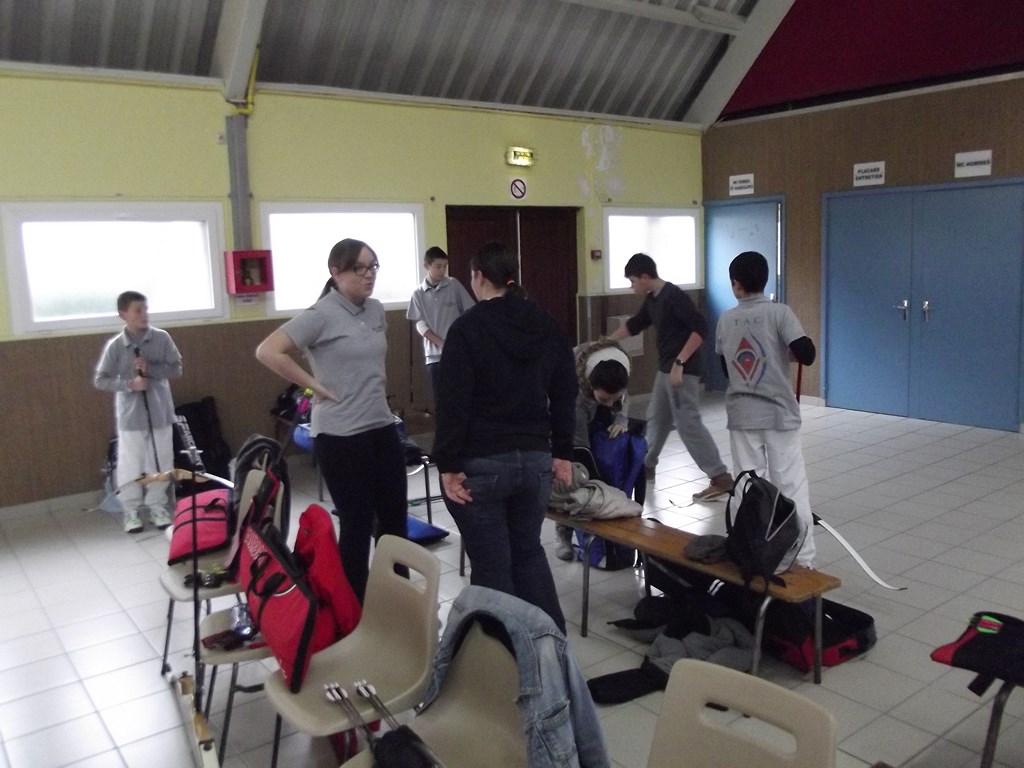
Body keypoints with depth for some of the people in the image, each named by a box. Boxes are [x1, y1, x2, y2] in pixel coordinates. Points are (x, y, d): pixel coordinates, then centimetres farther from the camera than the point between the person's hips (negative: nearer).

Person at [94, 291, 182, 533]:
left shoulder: (162, 338, -4)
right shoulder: (115, 346, -7)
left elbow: (176, 369, -2)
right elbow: (100, 380, -4)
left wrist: (150, 369, -17)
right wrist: (129, 384, -18)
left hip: (160, 413, 2)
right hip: (130, 416, -1)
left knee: (160, 463, 9)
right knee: (130, 465, 5)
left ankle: (158, 508, 23)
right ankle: (132, 511, 19)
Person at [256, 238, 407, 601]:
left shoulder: (377, 310, 8)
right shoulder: (321, 315, -14)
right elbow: (268, 351, -20)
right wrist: (315, 384, -17)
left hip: (383, 428, 7)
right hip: (341, 436, -7)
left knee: (395, 519, 13)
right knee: (357, 526, 3)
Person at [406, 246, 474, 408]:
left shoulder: (454, 286, 2)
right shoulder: (418, 294, 3)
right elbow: (420, 325, -2)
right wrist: (442, 343, -13)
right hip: (434, 354, 1)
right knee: (440, 399, 4)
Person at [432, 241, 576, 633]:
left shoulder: (467, 328, -9)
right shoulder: (548, 326, 8)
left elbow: (454, 402, -14)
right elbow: (565, 395, 11)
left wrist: (448, 465, -10)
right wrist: (562, 453, 16)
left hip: (480, 463, -6)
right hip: (535, 459, 6)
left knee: (491, 564, 5)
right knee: (528, 551, 21)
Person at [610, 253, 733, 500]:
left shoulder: (673, 296, -17)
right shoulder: (651, 300, 11)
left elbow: (700, 328, -23)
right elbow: (634, 325, 26)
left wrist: (680, 363, -26)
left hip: (683, 369, -10)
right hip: (665, 369, 10)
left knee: (688, 422, -11)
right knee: (656, 418, 19)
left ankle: (721, 478, -9)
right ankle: (646, 465, 35)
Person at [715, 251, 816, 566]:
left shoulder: (725, 320, 3)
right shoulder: (779, 312, -8)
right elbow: (807, 355, -15)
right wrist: (786, 351, 5)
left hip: (741, 415, 3)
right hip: (779, 413, -3)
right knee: (791, 487, 3)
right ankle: (803, 559, 6)